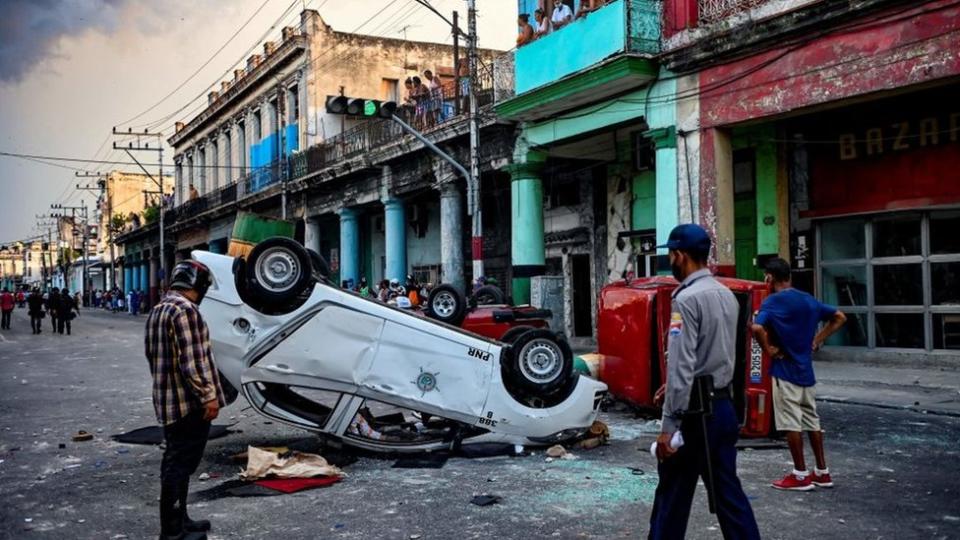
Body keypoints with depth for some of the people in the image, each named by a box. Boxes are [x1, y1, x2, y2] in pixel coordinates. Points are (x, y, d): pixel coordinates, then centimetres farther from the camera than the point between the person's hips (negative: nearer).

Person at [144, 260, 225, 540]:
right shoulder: (185, 310, -18)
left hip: (167, 401, 10)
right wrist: (208, 396, -18)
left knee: (175, 462, 17)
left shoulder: (157, 310, 13)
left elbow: (151, 353, 21)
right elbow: (191, 361, -23)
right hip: (188, 403, -10)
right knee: (180, 465, -3)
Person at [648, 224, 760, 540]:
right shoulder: (726, 295, 10)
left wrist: (668, 426, -19)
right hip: (722, 407, 8)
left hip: (697, 412, -8)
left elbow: (681, 366, -21)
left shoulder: (687, 299, -16)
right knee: (727, 492, 12)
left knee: (672, 495, 5)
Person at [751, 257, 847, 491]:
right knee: (812, 420, 15)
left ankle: (800, 475, 6)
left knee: (791, 424, 0)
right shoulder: (808, 300, 8)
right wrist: (816, 340, 12)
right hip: (806, 369, 7)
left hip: (785, 370, -7)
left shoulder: (773, 302, -13)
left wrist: (768, 349, -15)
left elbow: (756, 327, -30)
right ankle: (822, 472, 21)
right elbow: (840, 317, 17)